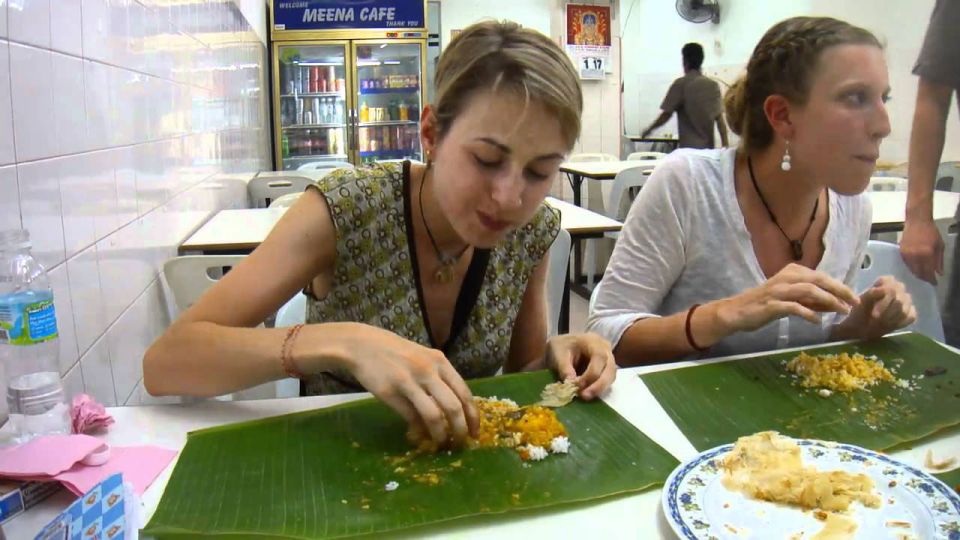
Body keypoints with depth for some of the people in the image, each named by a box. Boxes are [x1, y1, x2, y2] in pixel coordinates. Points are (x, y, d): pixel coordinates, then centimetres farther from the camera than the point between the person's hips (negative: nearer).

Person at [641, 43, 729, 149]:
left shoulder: (680, 84, -5)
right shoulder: (713, 85, 7)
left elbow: (666, 114, -4)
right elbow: (720, 119, 5)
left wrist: (649, 129, 11)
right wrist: (726, 146, 6)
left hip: (688, 148, -4)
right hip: (708, 148, 5)